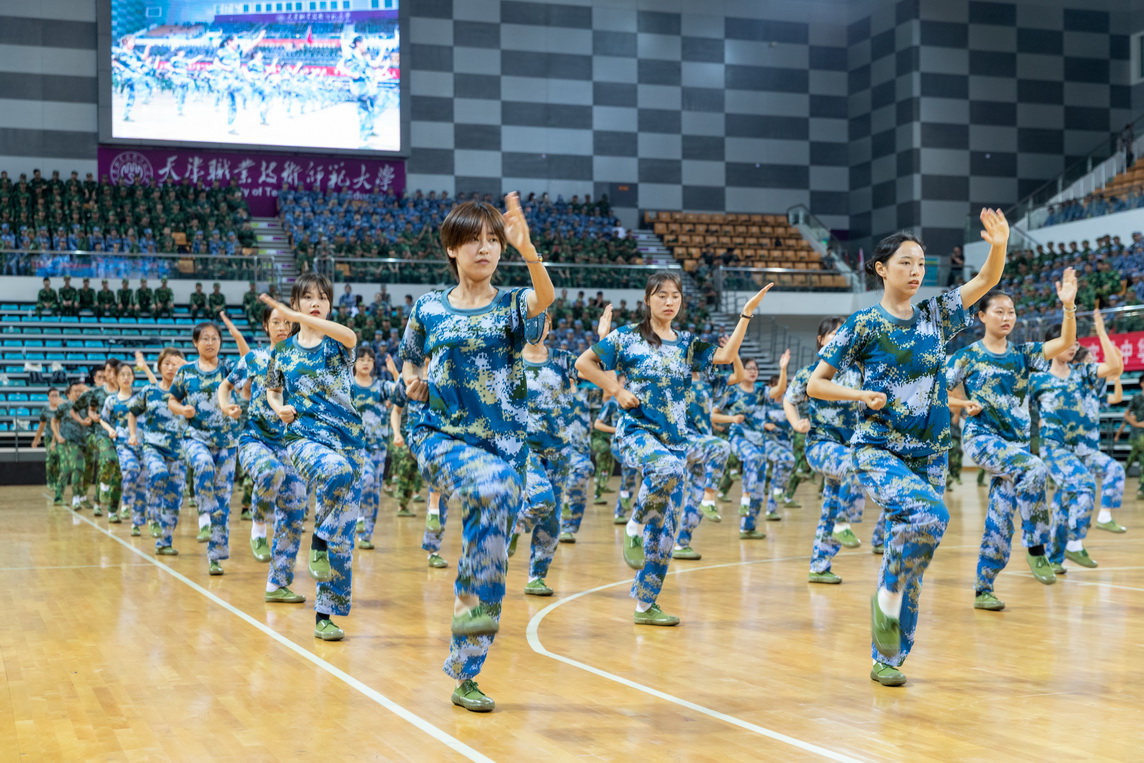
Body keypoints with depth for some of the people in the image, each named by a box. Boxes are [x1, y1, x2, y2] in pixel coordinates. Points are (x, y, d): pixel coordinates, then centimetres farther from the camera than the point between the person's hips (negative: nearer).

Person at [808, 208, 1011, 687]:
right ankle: (888, 594, -9)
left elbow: (987, 280, 3)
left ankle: (887, 658, 15)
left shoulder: (935, 317, 8)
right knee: (929, 516, -31)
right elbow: (815, 384, -1)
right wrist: (864, 395, -15)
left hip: (929, 455, 5)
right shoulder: (864, 325, -4)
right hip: (878, 450, -5)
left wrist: (999, 246, -16)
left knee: (909, 561, 5)